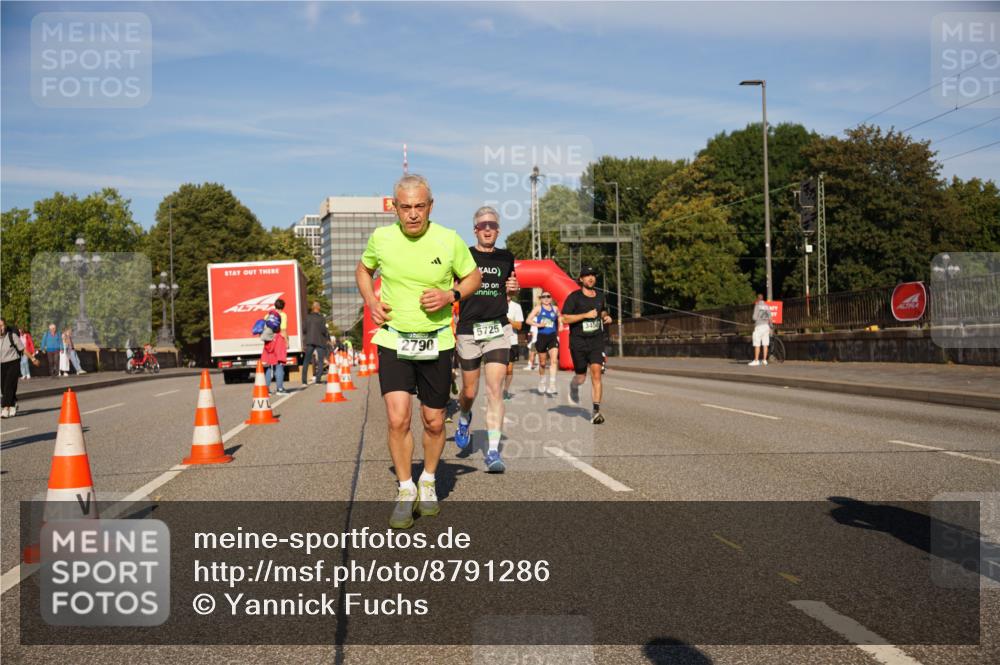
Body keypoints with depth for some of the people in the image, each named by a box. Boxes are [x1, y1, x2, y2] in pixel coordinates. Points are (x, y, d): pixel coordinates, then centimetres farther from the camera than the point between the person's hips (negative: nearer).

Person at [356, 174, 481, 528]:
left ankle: (428, 482, 33)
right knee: (398, 419, -12)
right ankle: (405, 491, 7)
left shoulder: (449, 240, -8)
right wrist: (371, 301, -1)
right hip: (393, 340, 0)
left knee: (434, 422, 8)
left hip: (437, 342, 0)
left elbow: (473, 277, 7)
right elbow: (363, 269, 16)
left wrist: (451, 295, -12)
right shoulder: (381, 238, -4)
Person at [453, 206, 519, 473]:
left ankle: (493, 452, -10)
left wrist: (513, 288, 3)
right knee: (470, 391, 9)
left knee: (495, 389, -11)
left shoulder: (506, 258, 9)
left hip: (498, 330, 1)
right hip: (468, 330, -1)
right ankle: (464, 417, 46)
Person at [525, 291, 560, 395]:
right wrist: (538, 325, -20)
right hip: (542, 336, -1)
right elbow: (528, 320, -5)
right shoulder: (538, 307, 0)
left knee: (554, 360, -17)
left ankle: (552, 385, -22)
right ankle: (541, 384, 31)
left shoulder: (555, 308, 8)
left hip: (553, 336, 1)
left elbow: (559, 318, 27)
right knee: (542, 362, 10)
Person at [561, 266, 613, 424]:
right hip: (578, 341, -2)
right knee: (581, 377, 8)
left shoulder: (600, 296, 10)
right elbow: (565, 318, -12)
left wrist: (606, 317, 6)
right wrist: (585, 315, -19)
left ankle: (596, 411, -14)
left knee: (596, 373, -13)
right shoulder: (574, 297, -6)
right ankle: (573, 386, 47)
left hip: (596, 340, 3)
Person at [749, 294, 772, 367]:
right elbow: (769, 318, 11)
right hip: (766, 325, 6)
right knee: (765, 344, 6)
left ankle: (756, 360, -7)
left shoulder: (757, 305, -7)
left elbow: (755, 317, -12)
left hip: (759, 325, -6)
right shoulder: (767, 306, 11)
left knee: (757, 345, -5)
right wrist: (770, 327, 18)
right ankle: (764, 360, 6)